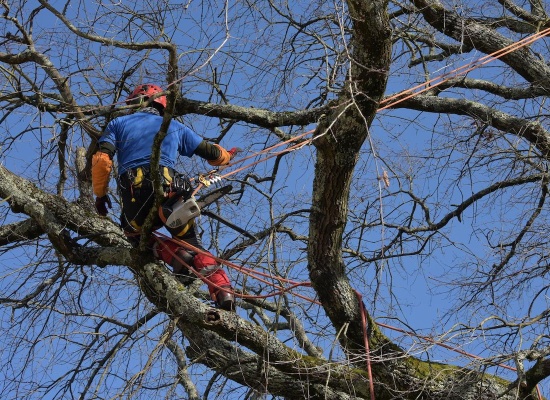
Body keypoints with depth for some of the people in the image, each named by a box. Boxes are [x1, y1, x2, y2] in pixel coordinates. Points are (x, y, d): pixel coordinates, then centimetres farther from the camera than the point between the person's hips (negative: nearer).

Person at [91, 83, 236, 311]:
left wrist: (100, 194, 16)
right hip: (168, 190, 2)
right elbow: (210, 153, 27)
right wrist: (227, 156, 49)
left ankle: (177, 257, -7)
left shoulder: (118, 124, 20)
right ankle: (223, 291, -8)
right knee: (190, 242, 16)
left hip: (133, 194, -1)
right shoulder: (174, 127, 25)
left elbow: (101, 159, 5)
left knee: (136, 234, 25)